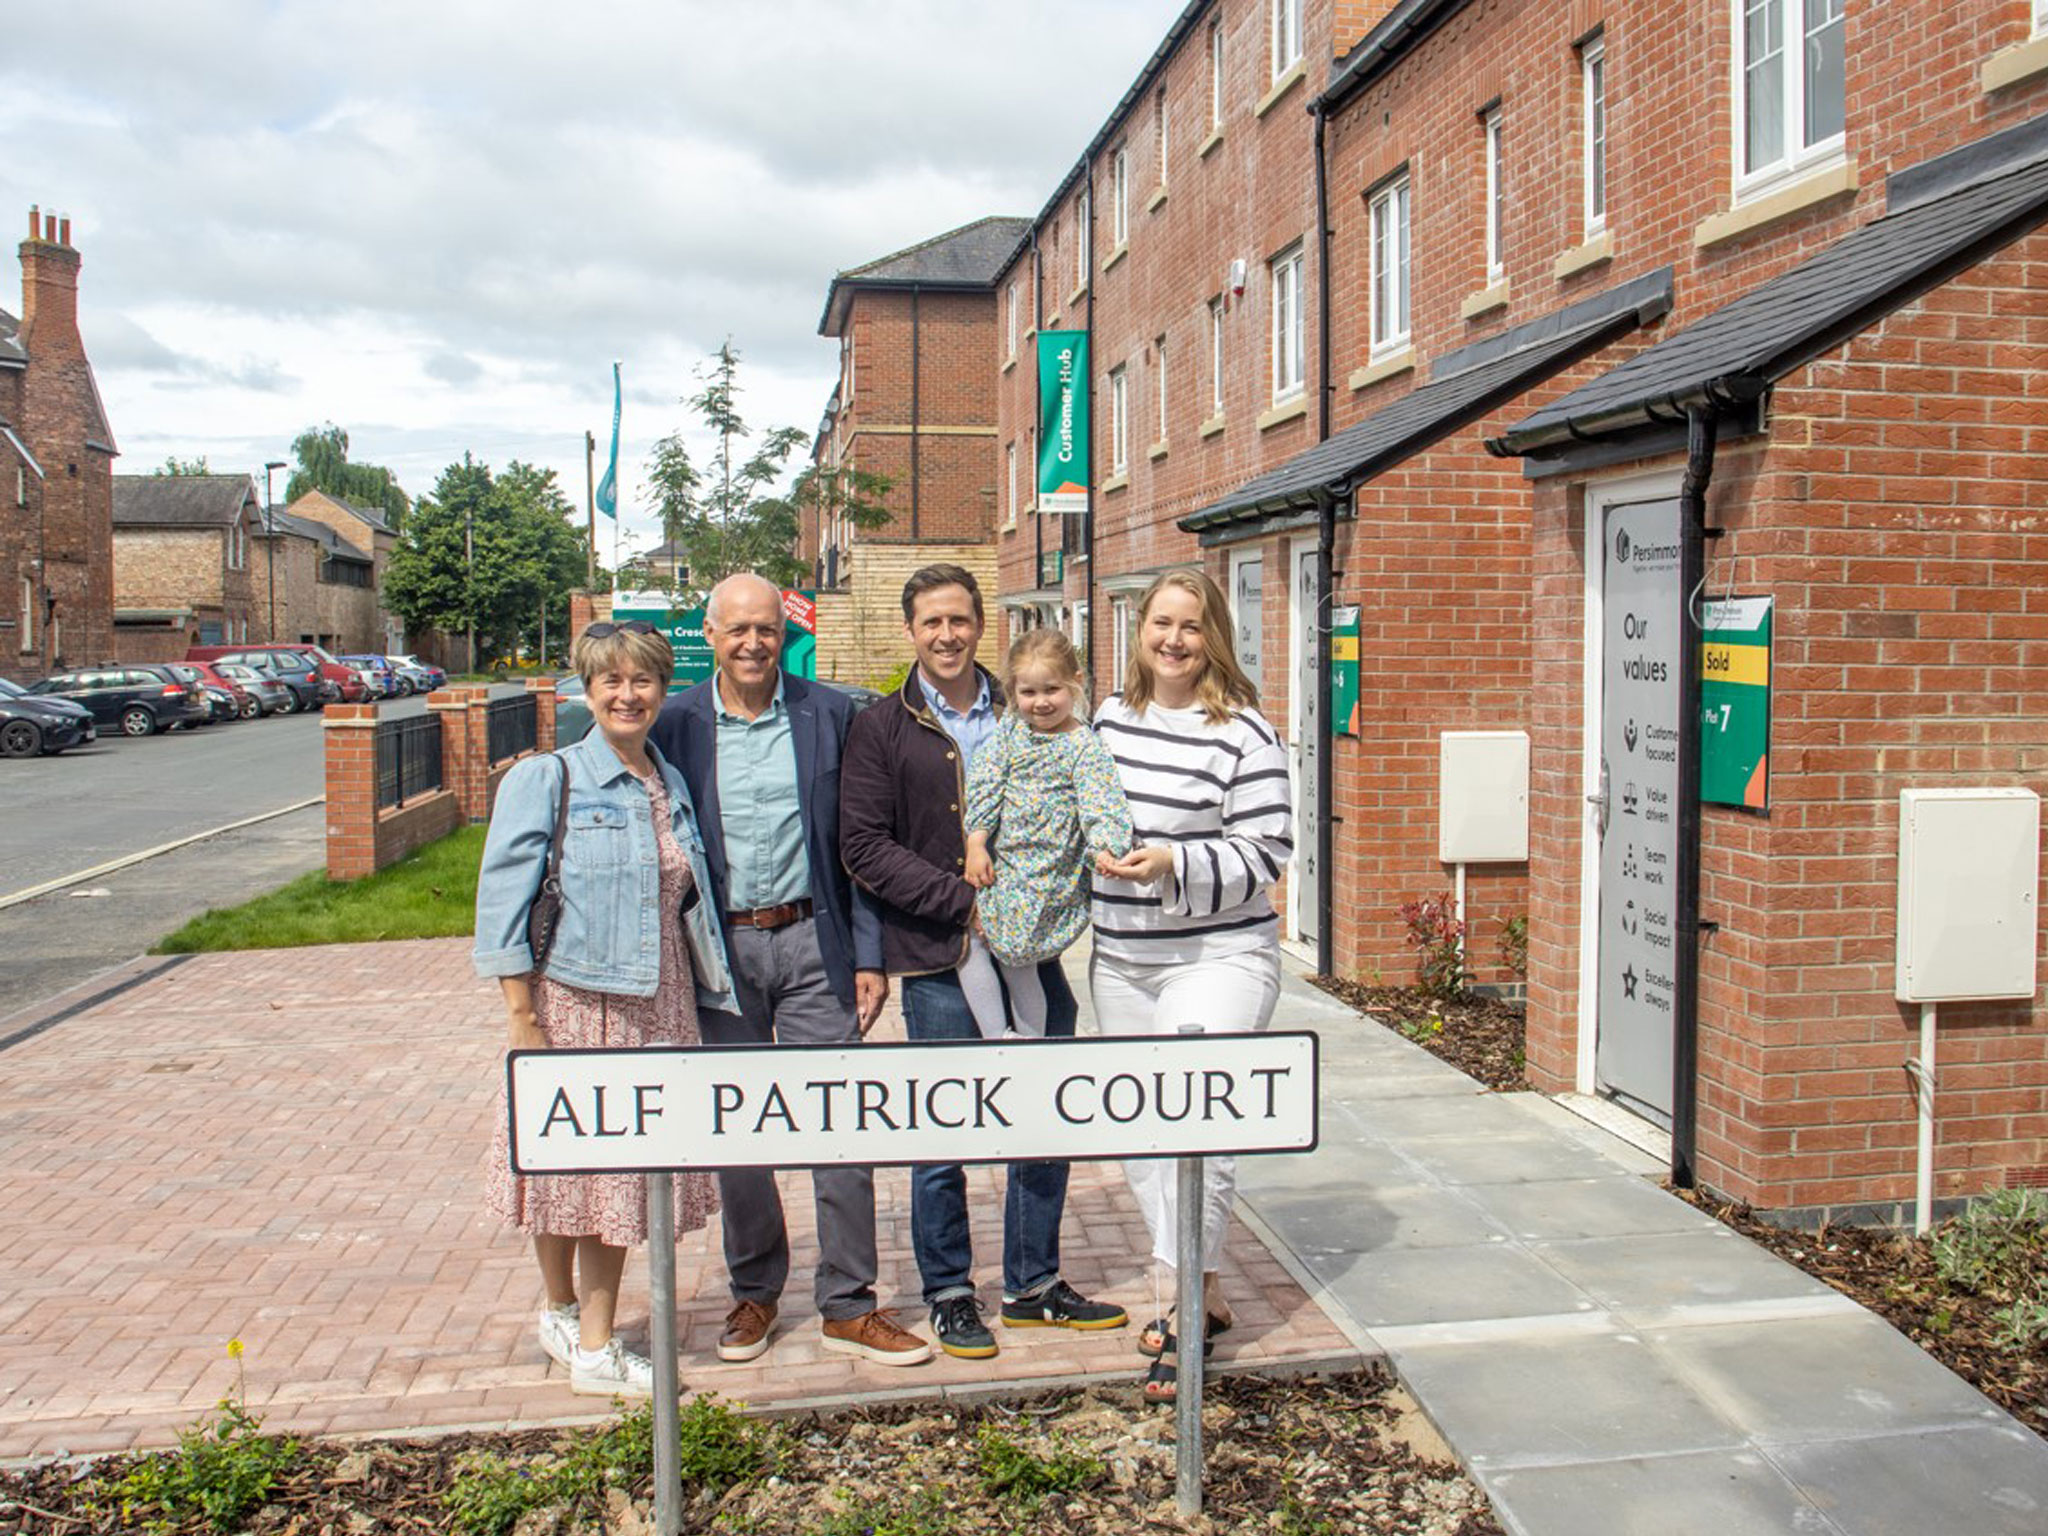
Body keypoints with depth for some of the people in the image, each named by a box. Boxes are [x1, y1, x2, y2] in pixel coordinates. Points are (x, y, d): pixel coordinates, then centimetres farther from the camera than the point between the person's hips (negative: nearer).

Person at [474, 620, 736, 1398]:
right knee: (566, 1160, 8)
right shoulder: (545, 779, -6)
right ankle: (561, 1311, 33)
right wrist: (523, 1016, -13)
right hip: (571, 998, -4)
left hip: (655, 1004, 5)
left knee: (620, 1167, 9)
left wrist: (704, 994, 9)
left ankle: (594, 1347, 21)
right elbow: (502, 902, -9)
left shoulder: (671, 785, 10)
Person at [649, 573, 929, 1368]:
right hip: (719, 950, 1)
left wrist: (868, 955, -1)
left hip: (811, 943, -1)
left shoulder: (829, 714, 2)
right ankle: (754, 1291, 28)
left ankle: (848, 1304, 13)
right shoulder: (676, 723, 2)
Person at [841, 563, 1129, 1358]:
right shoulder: (882, 728, 0)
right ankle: (949, 1294, 22)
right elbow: (863, 845, -7)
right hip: (939, 962, -3)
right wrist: (965, 899, -14)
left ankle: (1033, 1285, 27)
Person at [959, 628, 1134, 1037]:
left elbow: (1101, 805, -19)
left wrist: (1106, 849, -37)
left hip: (1048, 878, -6)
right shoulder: (1010, 728, 6)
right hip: (1002, 866, 6)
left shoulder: (1086, 746, -10)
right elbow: (984, 785, 2)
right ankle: (997, 1039, 18)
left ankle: (1029, 1049, 12)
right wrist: (976, 844, -6)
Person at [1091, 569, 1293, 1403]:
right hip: (1120, 960, 7)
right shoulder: (1111, 717, 10)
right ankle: (1201, 1290, 25)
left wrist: (1175, 867, -22)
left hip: (1218, 955, -6)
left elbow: (1266, 852, -11)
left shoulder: (1242, 733, -8)